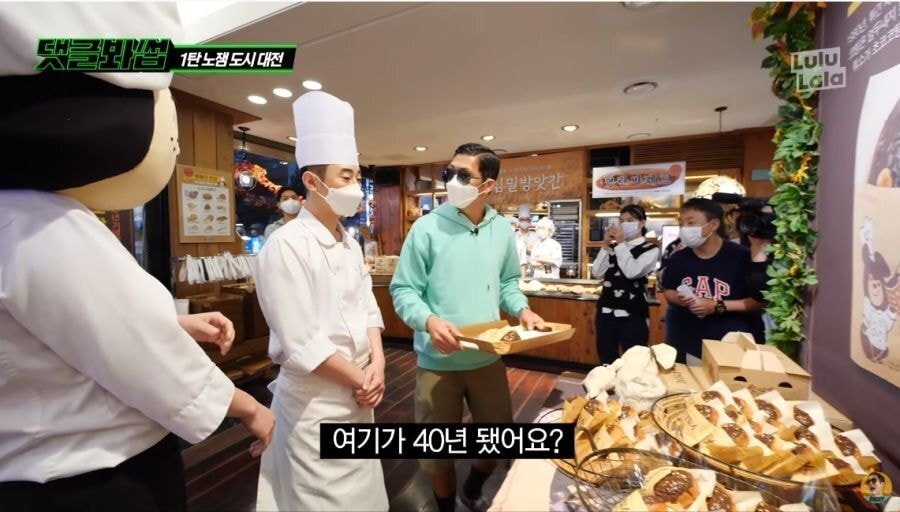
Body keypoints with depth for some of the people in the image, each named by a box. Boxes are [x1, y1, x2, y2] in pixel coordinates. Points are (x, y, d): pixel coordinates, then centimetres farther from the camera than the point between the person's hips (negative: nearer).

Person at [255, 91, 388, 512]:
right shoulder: (286, 247, -20)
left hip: (357, 395, 7)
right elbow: (300, 346, -23)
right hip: (315, 404, -7)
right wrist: (360, 379, -13)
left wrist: (376, 365, -7)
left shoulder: (349, 242, 4)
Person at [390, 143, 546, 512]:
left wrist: (522, 310, -6)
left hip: (488, 357, 4)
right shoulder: (427, 228, -12)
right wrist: (429, 320, -28)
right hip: (438, 361, -3)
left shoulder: (502, 230, 1)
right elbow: (403, 290, -10)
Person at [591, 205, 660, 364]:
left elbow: (632, 272, -18)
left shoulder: (651, 249, -1)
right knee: (606, 360, 13)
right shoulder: (612, 247, 10)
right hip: (606, 310, 4)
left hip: (633, 314, -4)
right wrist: (605, 245, -4)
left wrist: (621, 243, -12)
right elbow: (597, 273, 0)